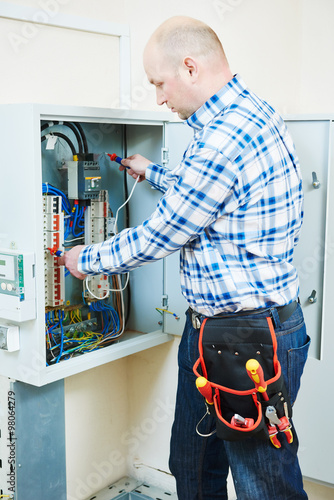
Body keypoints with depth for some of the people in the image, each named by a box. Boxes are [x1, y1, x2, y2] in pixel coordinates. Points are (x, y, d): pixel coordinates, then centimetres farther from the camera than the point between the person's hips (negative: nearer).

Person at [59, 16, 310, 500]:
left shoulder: (224, 139, -24)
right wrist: (152, 172, 37)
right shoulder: (251, 112, 10)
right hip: (210, 326, 11)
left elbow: (160, 236, -16)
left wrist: (86, 260, 1)